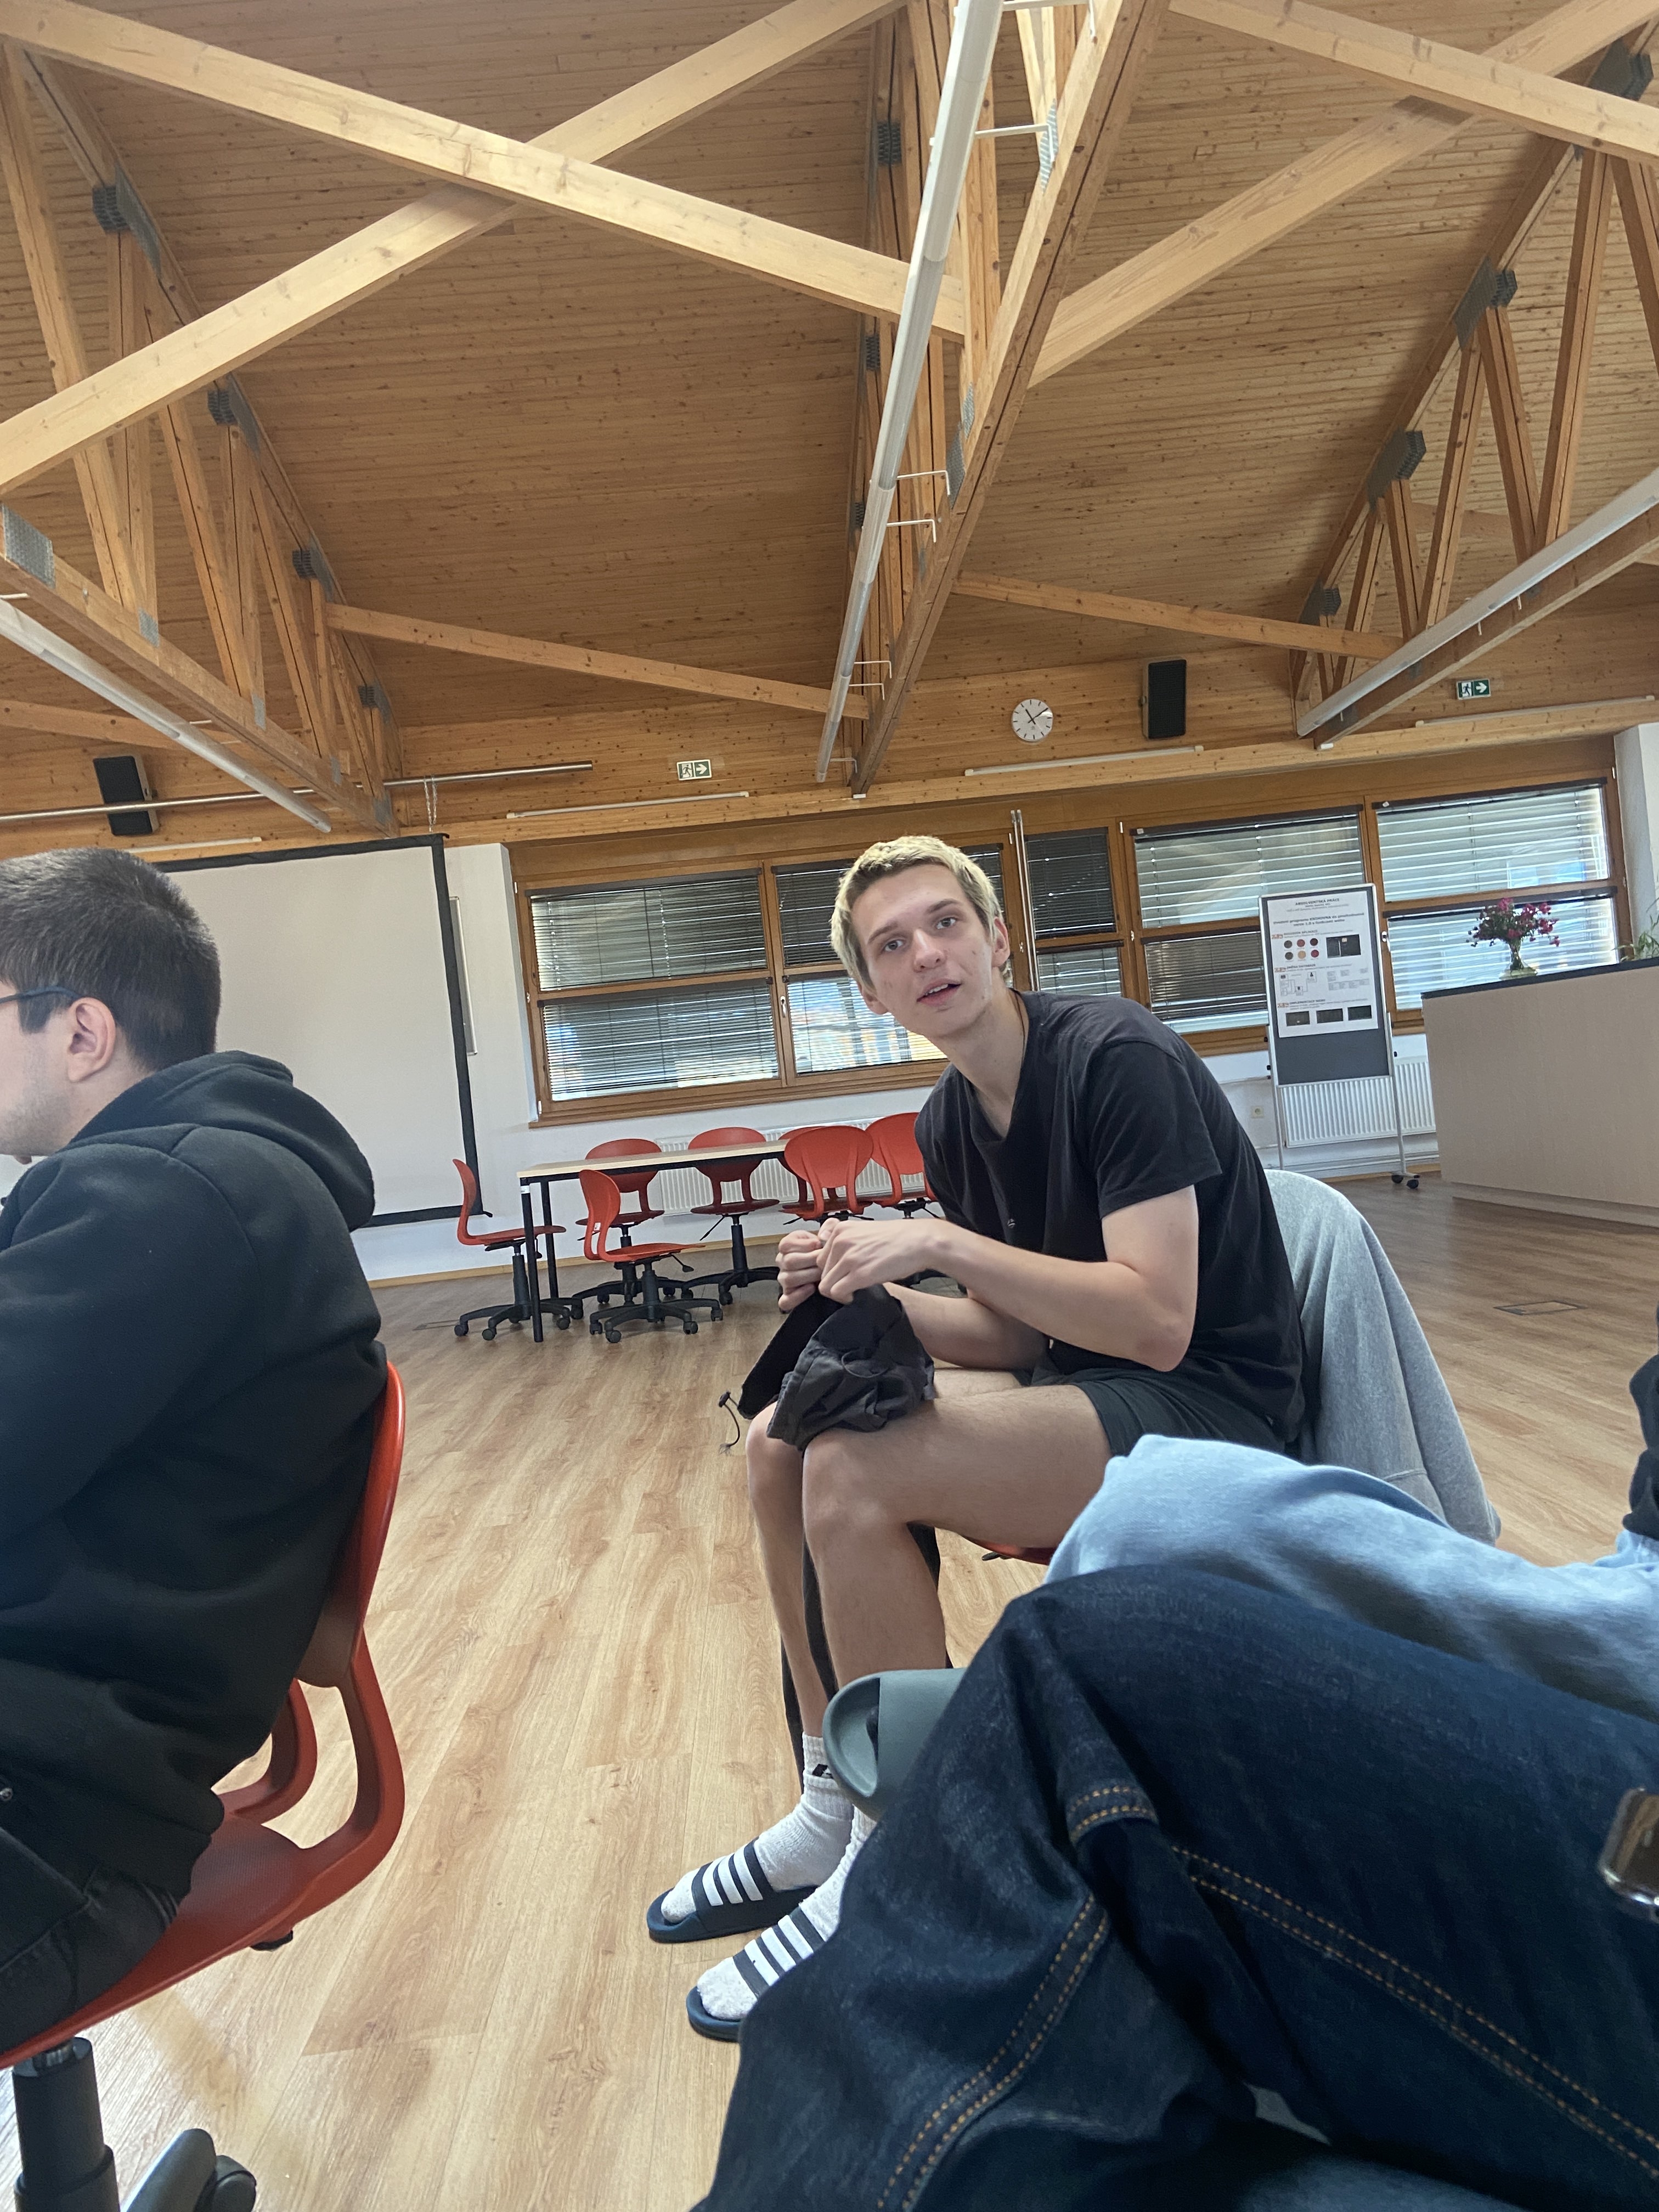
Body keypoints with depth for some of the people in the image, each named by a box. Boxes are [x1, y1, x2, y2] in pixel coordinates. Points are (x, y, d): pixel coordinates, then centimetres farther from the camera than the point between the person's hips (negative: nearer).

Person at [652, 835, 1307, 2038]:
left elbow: (1156, 1322, -24)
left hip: (1211, 1410, -9)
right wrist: (868, 1291, -7)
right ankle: (833, 1809, 13)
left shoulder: (1118, 1056, -16)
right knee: (782, 1442, 2)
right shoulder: (951, 1121, 8)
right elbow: (1012, 1335, 10)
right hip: (1077, 1387, 9)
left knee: (854, 1472, -26)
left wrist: (941, 1242, -26)